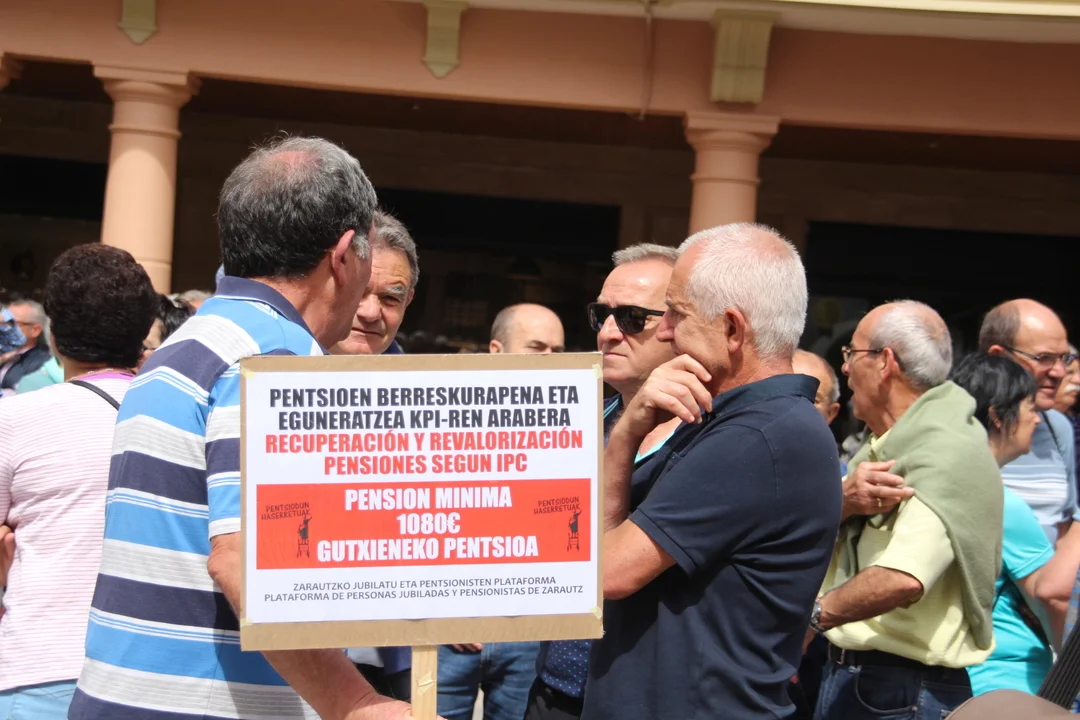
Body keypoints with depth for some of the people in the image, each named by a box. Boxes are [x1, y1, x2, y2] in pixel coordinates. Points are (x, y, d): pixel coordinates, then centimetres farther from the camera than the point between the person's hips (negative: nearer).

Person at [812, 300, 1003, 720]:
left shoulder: (948, 453, -19)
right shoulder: (881, 449, 12)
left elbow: (903, 579, -33)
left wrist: (818, 611, -17)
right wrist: (844, 501, -18)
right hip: (845, 673, 8)